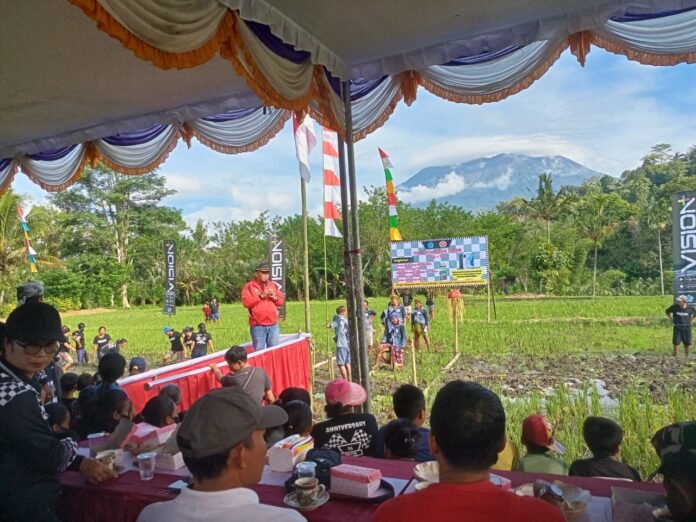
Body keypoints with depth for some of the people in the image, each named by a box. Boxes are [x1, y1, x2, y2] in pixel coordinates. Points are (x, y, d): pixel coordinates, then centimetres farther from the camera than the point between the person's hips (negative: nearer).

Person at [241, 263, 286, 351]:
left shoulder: (273, 285, 14)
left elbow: (282, 301, 16)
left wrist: (274, 298, -5)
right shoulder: (249, 286, 0)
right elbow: (246, 302, -11)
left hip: (273, 325, 4)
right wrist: (261, 296, -16)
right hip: (257, 326, -4)